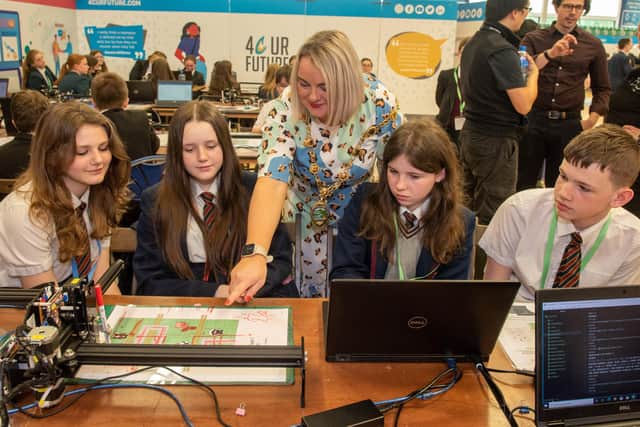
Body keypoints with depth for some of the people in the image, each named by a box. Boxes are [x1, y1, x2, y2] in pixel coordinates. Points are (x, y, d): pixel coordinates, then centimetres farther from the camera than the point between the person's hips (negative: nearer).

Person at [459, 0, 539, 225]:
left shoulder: (473, 43, 9)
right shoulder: (502, 50, -19)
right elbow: (523, 105, -20)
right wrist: (533, 74, -3)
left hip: (471, 134, 9)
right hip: (496, 141, -9)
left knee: (468, 207, 17)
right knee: (493, 215, 0)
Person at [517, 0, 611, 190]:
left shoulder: (593, 45, 7)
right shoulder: (534, 38, 3)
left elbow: (602, 88, 12)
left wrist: (592, 119, -3)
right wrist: (549, 54, -28)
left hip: (569, 124, 1)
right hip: (534, 119, -1)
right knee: (524, 184, 6)